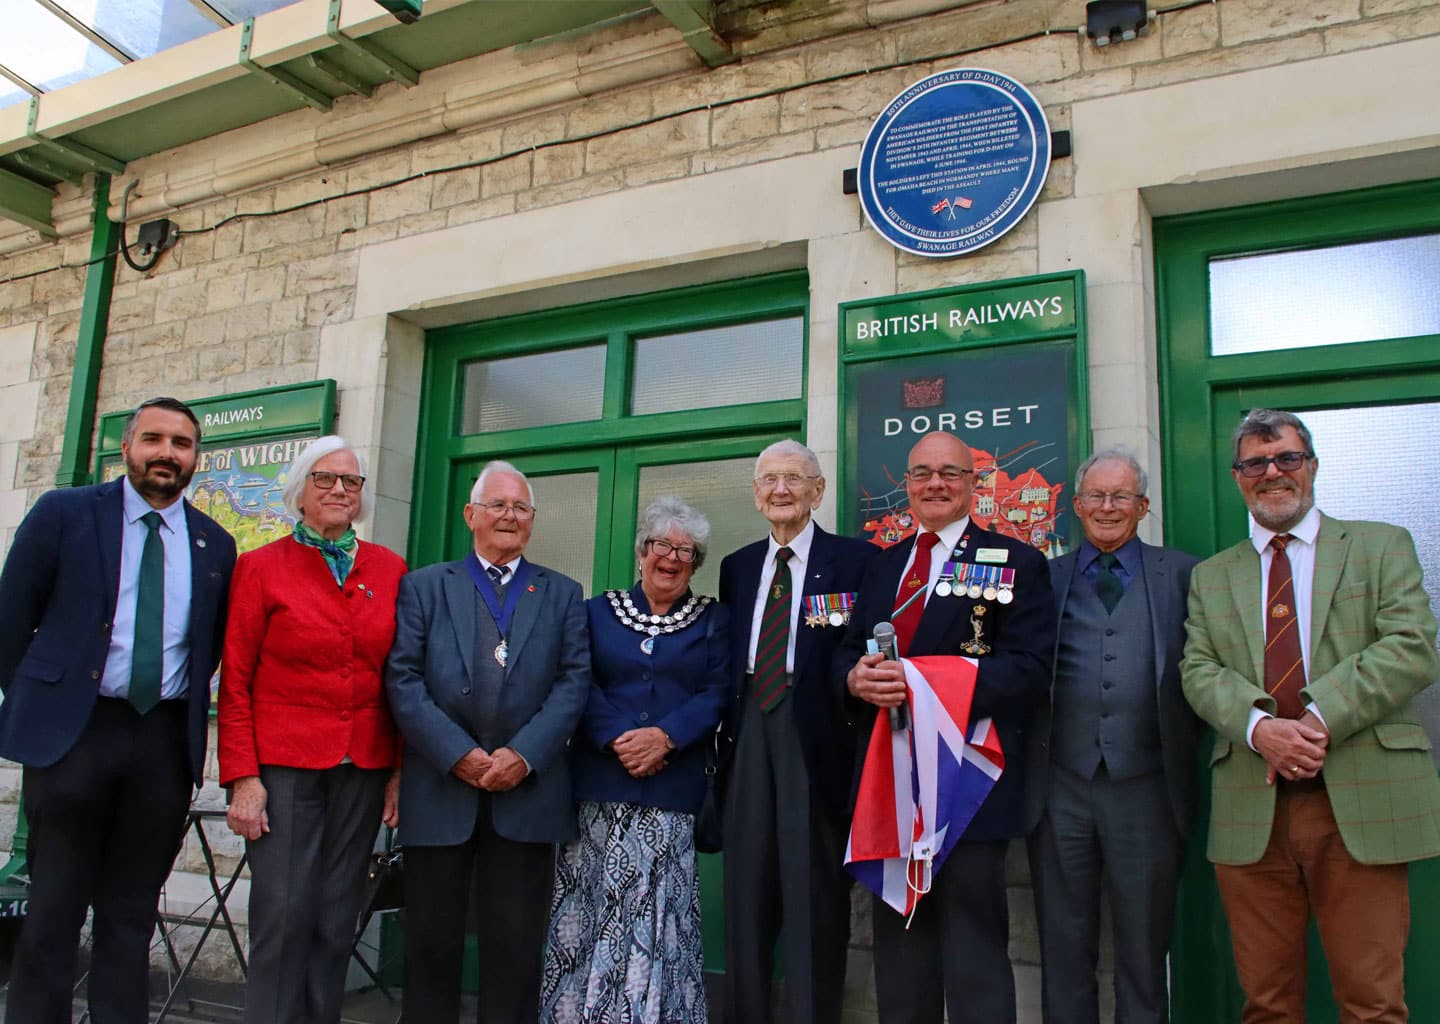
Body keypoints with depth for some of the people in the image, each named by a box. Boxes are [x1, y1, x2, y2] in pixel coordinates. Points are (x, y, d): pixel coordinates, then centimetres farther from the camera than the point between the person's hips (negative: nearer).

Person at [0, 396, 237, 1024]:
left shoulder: (215, 546, 8)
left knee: (131, 917, 11)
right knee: (53, 911, 6)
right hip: (72, 731, -2)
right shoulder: (64, 513, 0)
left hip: (167, 742, 2)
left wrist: (182, 710, 7)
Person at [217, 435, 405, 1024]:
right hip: (283, 766, -2)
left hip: (364, 770, 3)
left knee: (337, 920, 7)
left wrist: (401, 769, 2)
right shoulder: (261, 567, 2)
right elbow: (235, 682, -1)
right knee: (284, 913, -5)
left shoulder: (390, 571, 8)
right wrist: (242, 777, -8)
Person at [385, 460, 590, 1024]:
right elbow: (402, 678, -1)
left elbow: (574, 680, 2)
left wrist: (524, 754, -11)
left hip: (526, 790, 1)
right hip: (439, 785, 0)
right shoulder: (424, 585, 9)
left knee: (516, 945, 6)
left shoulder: (562, 593, 12)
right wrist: (458, 755, -11)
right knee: (432, 941, 8)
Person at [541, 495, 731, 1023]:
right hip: (599, 785, 1)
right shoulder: (598, 611, 13)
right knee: (596, 906, 1)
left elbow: (716, 694, 0)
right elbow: (580, 686, 2)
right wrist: (617, 739, -14)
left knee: (658, 917, -1)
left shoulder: (713, 620, 11)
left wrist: (664, 736, -15)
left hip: (673, 791, 0)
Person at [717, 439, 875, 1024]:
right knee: (747, 887, 13)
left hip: (816, 735, -5)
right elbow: (728, 659, 15)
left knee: (815, 888, 3)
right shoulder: (737, 566, 14)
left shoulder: (854, 559, -3)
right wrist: (727, 730, 8)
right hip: (750, 731, 5)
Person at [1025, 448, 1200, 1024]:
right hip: (1060, 787, 1)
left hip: (1147, 788, -1)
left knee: (1144, 949, 11)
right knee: (1064, 951, 12)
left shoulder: (1184, 576, 7)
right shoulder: (1045, 579, 9)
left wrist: (1189, 749, -4)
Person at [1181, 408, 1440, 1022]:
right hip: (1250, 814, 2)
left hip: (1361, 806, -2)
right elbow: (1198, 670, 4)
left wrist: (1319, 718, -15)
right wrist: (1258, 727, -15)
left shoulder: (1382, 548, 9)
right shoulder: (1211, 577, 16)